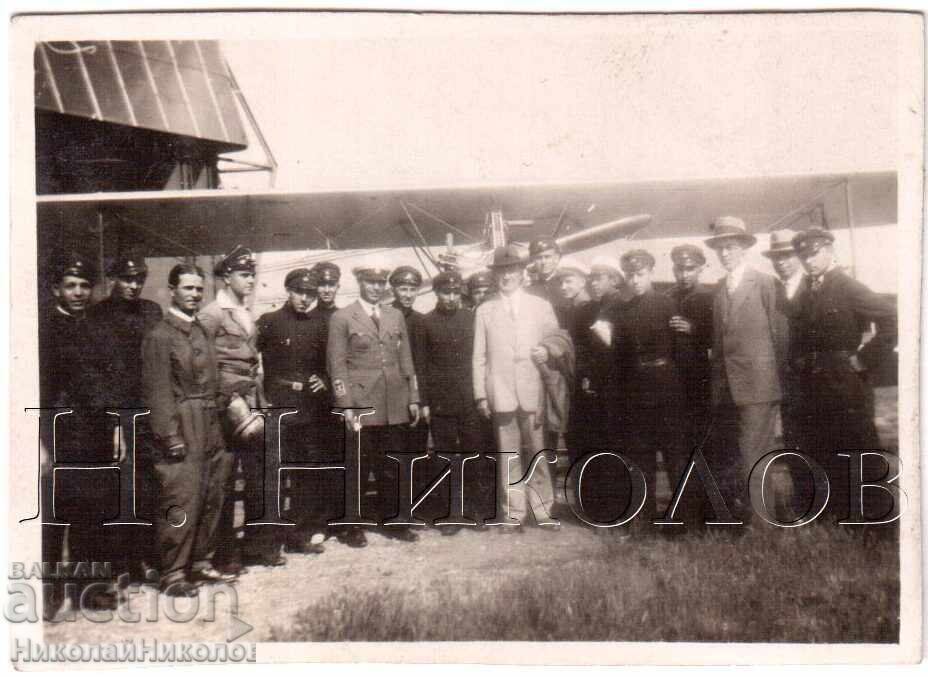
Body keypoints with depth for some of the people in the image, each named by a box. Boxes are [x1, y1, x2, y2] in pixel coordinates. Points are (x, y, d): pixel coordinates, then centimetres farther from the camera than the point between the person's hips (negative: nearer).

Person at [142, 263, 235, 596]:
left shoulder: (202, 331, 15)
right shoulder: (160, 335, -9)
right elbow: (157, 390, -13)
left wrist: (217, 429, 13)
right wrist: (170, 436, -18)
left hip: (210, 428, 8)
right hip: (181, 428, -8)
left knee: (212, 498, 13)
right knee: (181, 501, -5)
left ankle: (202, 563, 25)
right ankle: (173, 574, 4)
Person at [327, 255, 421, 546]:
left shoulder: (396, 316, 15)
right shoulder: (342, 318, 0)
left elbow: (406, 359, 15)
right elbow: (337, 365, -4)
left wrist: (413, 398, 10)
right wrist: (346, 404, -11)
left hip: (394, 405, 4)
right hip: (361, 405, -4)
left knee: (391, 467, 10)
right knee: (357, 468, 2)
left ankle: (392, 522, 21)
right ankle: (352, 527, 12)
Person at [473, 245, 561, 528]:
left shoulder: (541, 306, 9)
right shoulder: (484, 311, 9)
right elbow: (479, 356, 7)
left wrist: (548, 353, -8)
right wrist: (481, 395, 1)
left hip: (533, 391, 0)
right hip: (500, 393, 0)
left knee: (537, 451, 3)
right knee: (508, 455, 4)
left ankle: (542, 510, 14)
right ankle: (513, 513, 11)